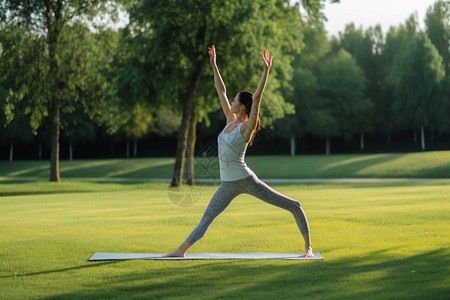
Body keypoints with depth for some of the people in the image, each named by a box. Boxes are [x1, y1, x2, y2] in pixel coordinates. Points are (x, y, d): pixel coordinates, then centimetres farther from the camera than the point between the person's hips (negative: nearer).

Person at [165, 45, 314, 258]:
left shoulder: (247, 126, -11)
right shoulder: (230, 120, 7)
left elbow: (257, 97, -23)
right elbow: (221, 91, 12)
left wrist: (266, 70, -30)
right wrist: (214, 65, 13)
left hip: (246, 180, -7)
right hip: (228, 185, 7)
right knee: (205, 220, 6)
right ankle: (181, 250, 8)